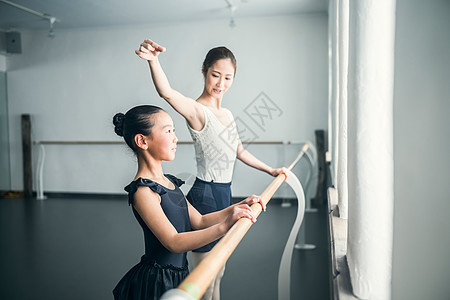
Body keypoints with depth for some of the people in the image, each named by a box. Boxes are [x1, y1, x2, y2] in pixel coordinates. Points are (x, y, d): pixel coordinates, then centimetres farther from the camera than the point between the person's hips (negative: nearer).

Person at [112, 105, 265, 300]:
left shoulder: (169, 182, 7)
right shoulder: (142, 190, -21)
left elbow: (199, 221, 7)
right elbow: (174, 242, -28)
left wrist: (237, 208, -5)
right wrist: (223, 227, -36)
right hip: (155, 284, -8)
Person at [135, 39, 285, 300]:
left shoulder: (226, 114, 12)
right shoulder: (197, 110, -14)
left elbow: (239, 151, 23)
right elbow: (166, 92, -35)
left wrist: (270, 170, 31)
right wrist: (153, 61, -54)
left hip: (224, 194, 8)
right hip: (205, 196, -8)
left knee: (218, 273, 23)